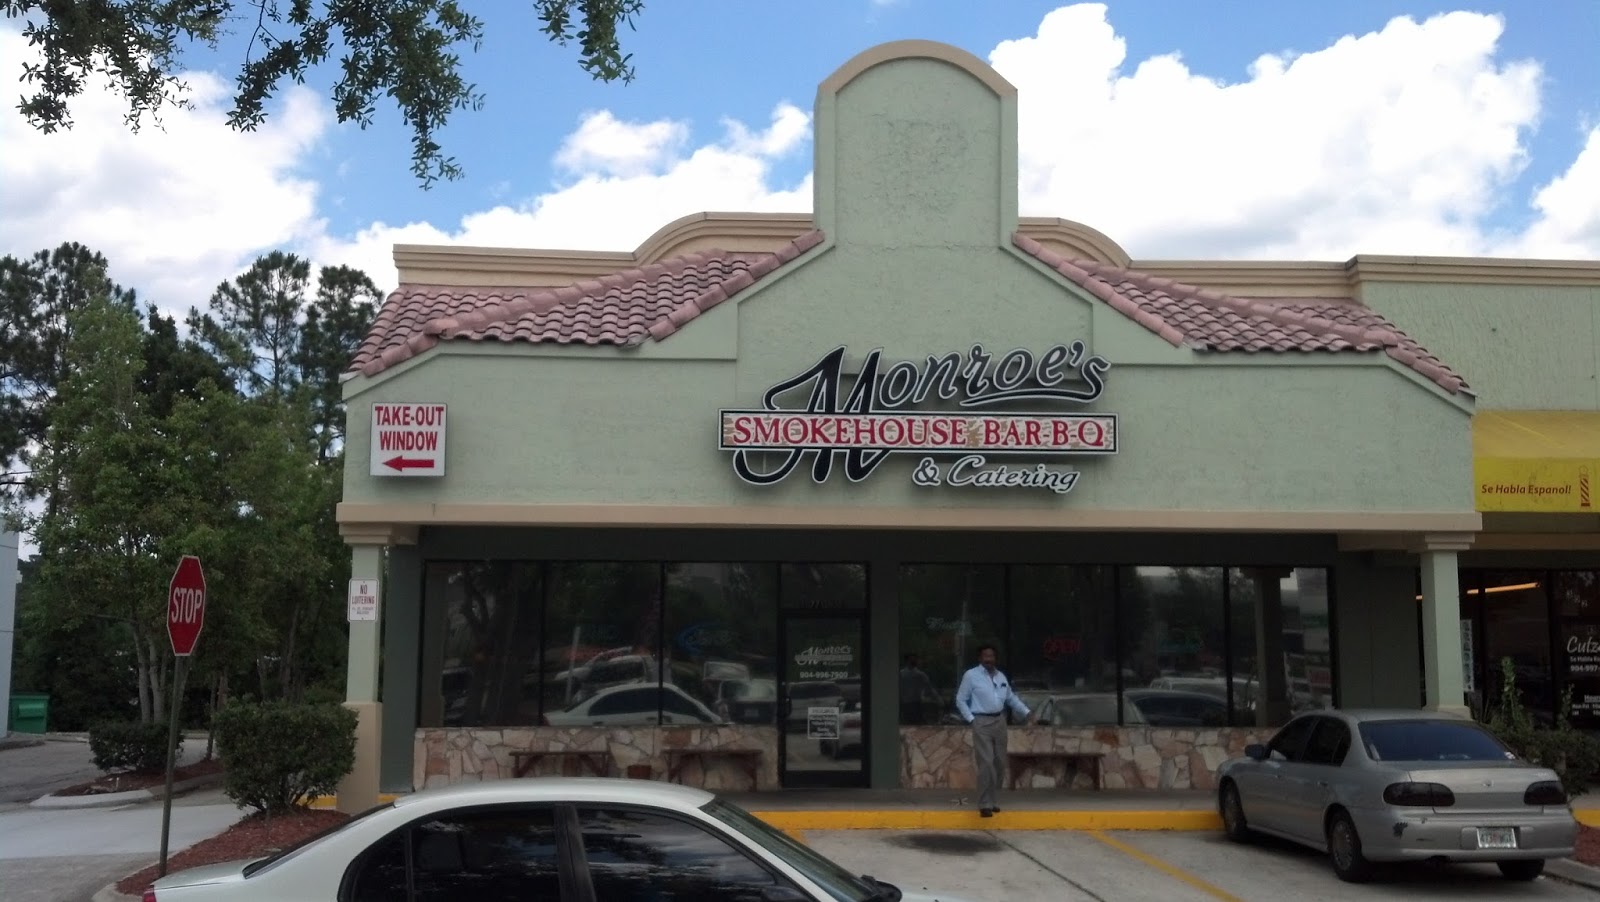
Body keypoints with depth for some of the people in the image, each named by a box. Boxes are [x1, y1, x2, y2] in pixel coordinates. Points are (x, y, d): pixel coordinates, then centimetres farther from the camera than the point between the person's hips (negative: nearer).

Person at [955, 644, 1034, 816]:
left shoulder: (1001, 676, 12)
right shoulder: (971, 676, -4)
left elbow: (1012, 698, 20)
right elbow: (961, 700, -2)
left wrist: (1027, 713, 12)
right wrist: (971, 719, -10)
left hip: (1000, 721, 6)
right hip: (982, 722, -6)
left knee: (1000, 764, 9)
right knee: (986, 763, -12)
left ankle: (994, 801, 21)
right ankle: (985, 804, -8)